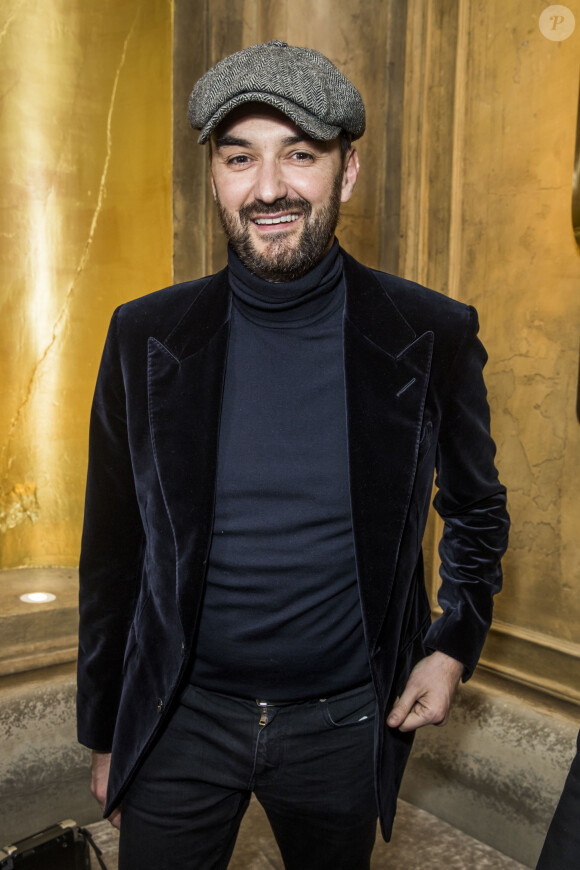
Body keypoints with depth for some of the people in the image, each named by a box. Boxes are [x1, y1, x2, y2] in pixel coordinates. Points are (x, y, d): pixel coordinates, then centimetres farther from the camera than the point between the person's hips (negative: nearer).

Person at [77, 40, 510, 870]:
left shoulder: (434, 337, -10)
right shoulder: (146, 336, -8)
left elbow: (476, 511, 7)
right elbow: (113, 553, 0)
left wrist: (454, 646, -4)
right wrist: (104, 733, 6)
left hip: (345, 722, 1)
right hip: (181, 717, 0)